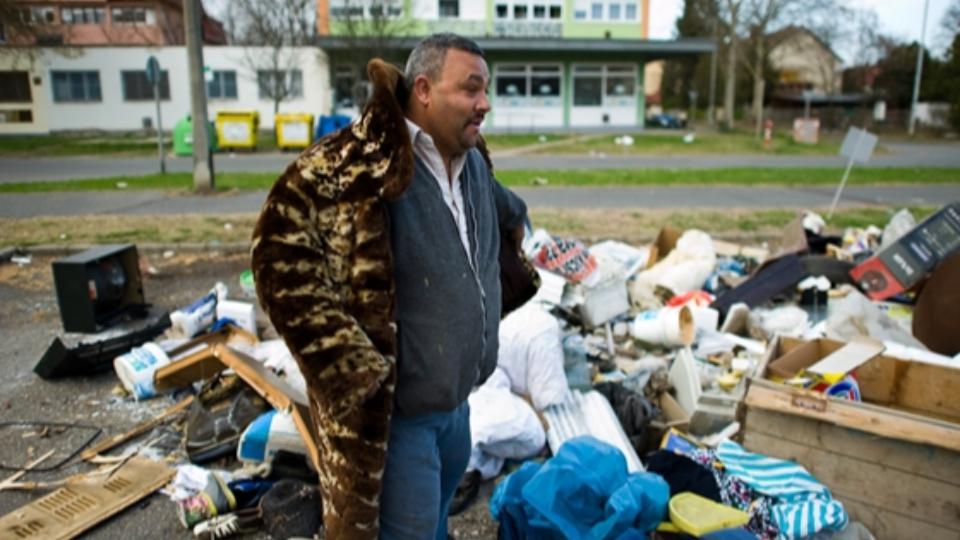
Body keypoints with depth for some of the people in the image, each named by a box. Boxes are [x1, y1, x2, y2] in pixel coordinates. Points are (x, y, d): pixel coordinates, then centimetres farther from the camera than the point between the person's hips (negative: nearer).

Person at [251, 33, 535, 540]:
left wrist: (515, 284, 19)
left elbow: (510, 223, 25)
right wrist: (347, 363, -24)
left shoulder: (475, 164, 4)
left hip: (456, 404, 8)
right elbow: (280, 255, -25)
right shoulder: (357, 166, -23)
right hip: (392, 410, -8)